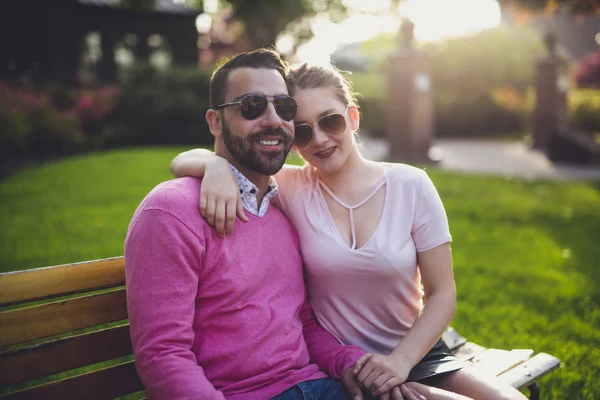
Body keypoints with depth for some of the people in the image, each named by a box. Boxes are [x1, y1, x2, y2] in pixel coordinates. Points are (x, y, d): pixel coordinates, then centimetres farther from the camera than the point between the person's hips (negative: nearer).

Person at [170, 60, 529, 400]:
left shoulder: (412, 186, -6)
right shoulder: (289, 189, -6)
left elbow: (442, 294, -4)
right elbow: (182, 162, -6)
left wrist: (402, 359, -17)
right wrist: (217, 164, -28)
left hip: (416, 353, 3)